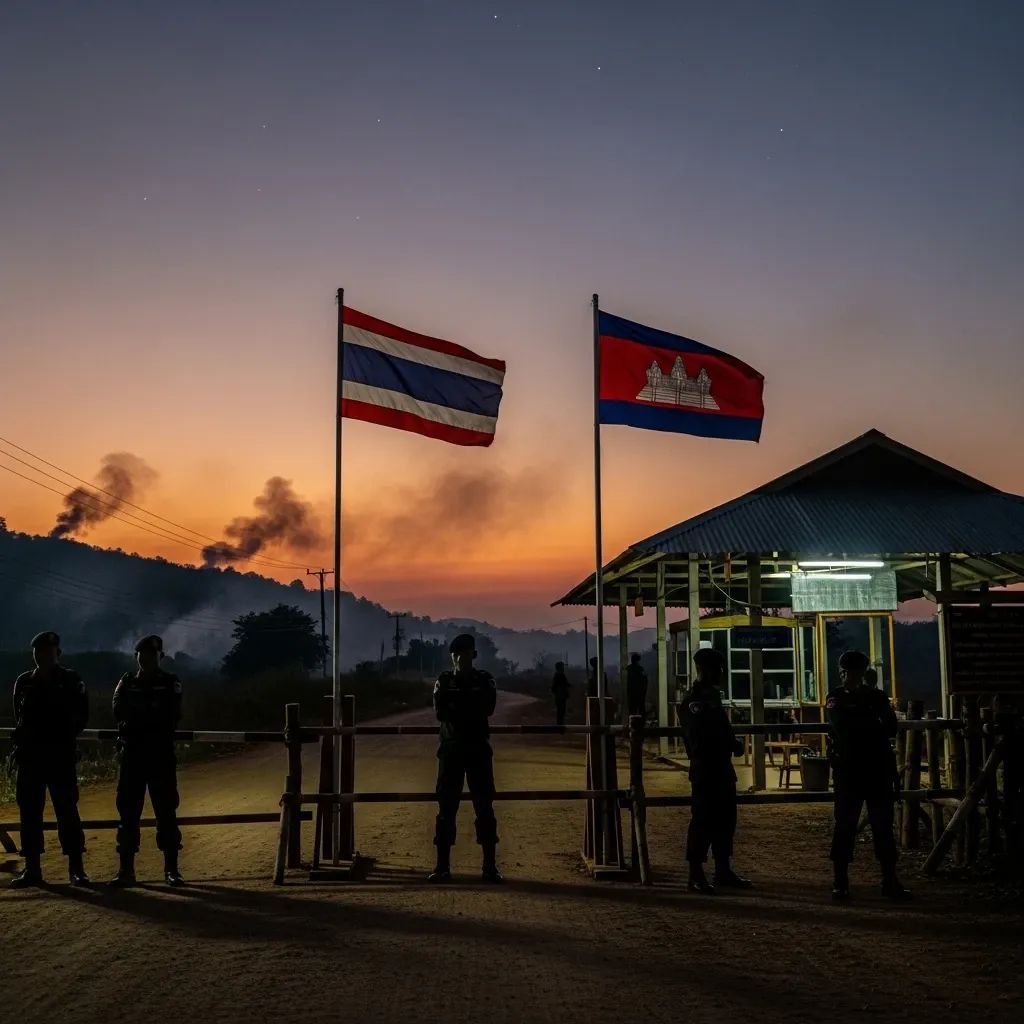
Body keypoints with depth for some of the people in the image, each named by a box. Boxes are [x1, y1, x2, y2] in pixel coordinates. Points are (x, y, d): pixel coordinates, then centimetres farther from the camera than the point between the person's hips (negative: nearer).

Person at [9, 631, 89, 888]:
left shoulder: (71, 680, 2)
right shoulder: (24, 682, 10)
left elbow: (81, 716, 4)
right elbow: (19, 717, 17)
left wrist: (65, 735, -3)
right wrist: (22, 741, 6)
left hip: (62, 754, -3)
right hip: (30, 754, 4)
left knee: (67, 810, -5)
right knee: (29, 811, 4)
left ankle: (76, 868, -1)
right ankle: (32, 869, 11)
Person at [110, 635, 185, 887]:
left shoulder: (171, 683, 4)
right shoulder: (126, 682, 10)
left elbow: (172, 717, -8)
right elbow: (118, 712, -4)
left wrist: (137, 715, -7)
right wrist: (153, 716, -11)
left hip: (161, 755, -2)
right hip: (132, 754, 2)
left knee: (166, 812, -1)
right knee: (128, 812, 2)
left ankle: (171, 868, 5)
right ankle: (126, 869, 7)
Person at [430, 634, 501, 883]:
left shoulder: (484, 680, 5)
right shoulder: (444, 681, 5)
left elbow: (487, 708, -9)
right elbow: (440, 713, -6)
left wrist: (455, 708, -7)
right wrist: (470, 711, -12)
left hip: (478, 749, 0)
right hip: (451, 749, 0)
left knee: (484, 806, -1)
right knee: (446, 807, 0)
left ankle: (490, 865, 3)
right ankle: (443, 865, 5)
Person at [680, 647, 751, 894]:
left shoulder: (712, 696, 15)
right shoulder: (694, 700, -14)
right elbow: (699, 737, -22)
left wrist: (732, 744, 4)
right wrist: (733, 745, -14)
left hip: (721, 768, 10)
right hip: (705, 769, -10)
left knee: (725, 818, 13)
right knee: (703, 820, -6)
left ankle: (723, 871, 22)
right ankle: (696, 876, 0)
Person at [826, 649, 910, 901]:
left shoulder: (877, 697, 7)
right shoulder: (835, 698, 2)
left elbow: (891, 729, -4)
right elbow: (841, 725, -15)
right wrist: (874, 727, -12)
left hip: (879, 772, 2)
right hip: (847, 773, -2)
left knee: (883, 827, 5)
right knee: (844, 827, 0)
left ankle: (890, 881, 11)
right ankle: (840, 882, 6)